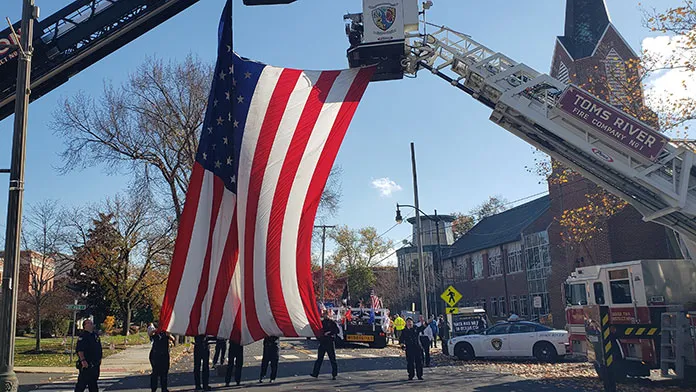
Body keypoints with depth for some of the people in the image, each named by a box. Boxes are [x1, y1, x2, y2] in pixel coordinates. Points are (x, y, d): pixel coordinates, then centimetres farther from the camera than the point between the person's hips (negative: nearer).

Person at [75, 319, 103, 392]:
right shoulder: (82, 336, -12)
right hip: (86, 364, -8)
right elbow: (79, 350, -20)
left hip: (95, 364, 8)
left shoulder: (95, 335, 13)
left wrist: (99, 358, 20)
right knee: (82, 383, -4)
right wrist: (83, 360, -28)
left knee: (93, 382, 15)